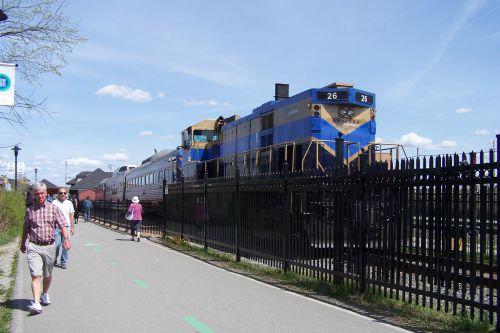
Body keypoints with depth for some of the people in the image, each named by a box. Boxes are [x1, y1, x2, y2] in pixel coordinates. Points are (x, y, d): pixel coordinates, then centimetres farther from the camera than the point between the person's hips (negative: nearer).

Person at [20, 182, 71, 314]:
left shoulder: (54, 208, 1)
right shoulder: (29, 210, 5)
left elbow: (62, 225, -5)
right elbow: (26, 229, 18)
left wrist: (66, 239, -20)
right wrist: (23, 244, 26)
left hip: (49, 246, 1)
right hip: (33, 247, -1)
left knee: (47, 275, 15)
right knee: (36, 275, -12)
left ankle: (45, 294, 40)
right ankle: (36, 303, -16)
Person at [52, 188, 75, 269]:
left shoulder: (69, 203, 12)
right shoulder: (54, 203, 3)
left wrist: (72, 228, 11)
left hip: (67, 227, 2)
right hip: (57, 227, -2)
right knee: (57, 244, -5)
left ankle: (64, 262, 10)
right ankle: (54, 260, 17)